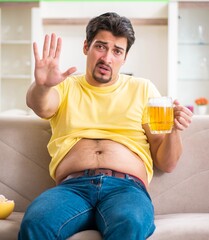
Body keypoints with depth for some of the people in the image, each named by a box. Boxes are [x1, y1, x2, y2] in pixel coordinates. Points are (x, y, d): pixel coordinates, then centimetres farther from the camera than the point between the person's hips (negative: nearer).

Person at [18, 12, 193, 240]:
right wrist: (41, 86, -30)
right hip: (72, 185, 0)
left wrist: (173, 131, -4)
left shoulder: (143, 89, 20)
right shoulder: (66, 86, 20)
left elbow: (166, 164, 17)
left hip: (126, 186, 0)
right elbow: (40, 106, -7)